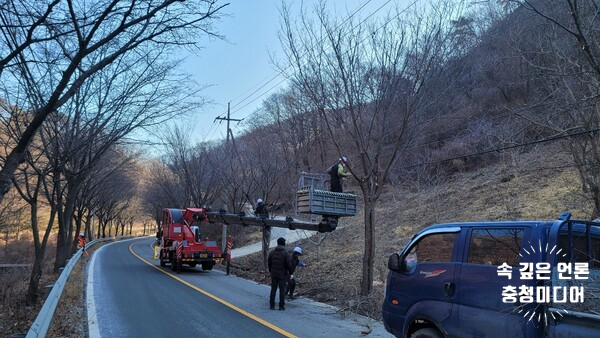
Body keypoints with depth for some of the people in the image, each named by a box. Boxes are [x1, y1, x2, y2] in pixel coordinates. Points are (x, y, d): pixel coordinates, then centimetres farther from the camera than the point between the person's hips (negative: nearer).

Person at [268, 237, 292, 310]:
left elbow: (269, 263, 8)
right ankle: (281, 306, 5)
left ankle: (272, 305, 13)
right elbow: (289, 265, -12)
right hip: (283, 274, -4)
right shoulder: (285, 253, -12)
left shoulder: (272, 252, 2)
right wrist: (289, 271, 4)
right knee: (282, 290, 3)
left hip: (274, 274, 4)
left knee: (273, 289, 11)